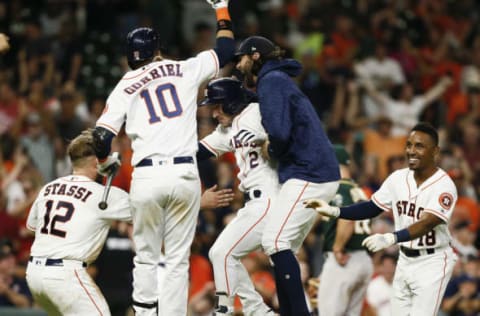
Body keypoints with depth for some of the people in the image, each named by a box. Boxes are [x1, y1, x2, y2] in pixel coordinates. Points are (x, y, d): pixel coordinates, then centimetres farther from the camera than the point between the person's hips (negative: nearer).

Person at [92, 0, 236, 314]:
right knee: (178, 259, 5)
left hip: (147, 176, 0)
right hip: (185, 174, 0)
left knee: (146, 258, 12)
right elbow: (226, 50, 22)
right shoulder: (185, 70, 9)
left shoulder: (125, 87, 8)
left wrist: (105, 161, 20)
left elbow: (101, 138, -1)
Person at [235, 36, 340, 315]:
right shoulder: (278, 80, 25)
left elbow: (279, 132, -19)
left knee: (275, 241, -14)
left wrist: (272, 149, 0)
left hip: (307, 174, -10)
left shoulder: (271, 81, -7)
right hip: (324, 176, 10)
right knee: (283, 249, 11)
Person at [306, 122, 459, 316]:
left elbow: (426, 224, -31)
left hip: (432, 263, -7)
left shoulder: (444, 186, -19)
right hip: (405, 260, 7)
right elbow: (372, 208, 9)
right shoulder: (398, 178, 1)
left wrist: (391, 239, -46)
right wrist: (334, 211, -4)